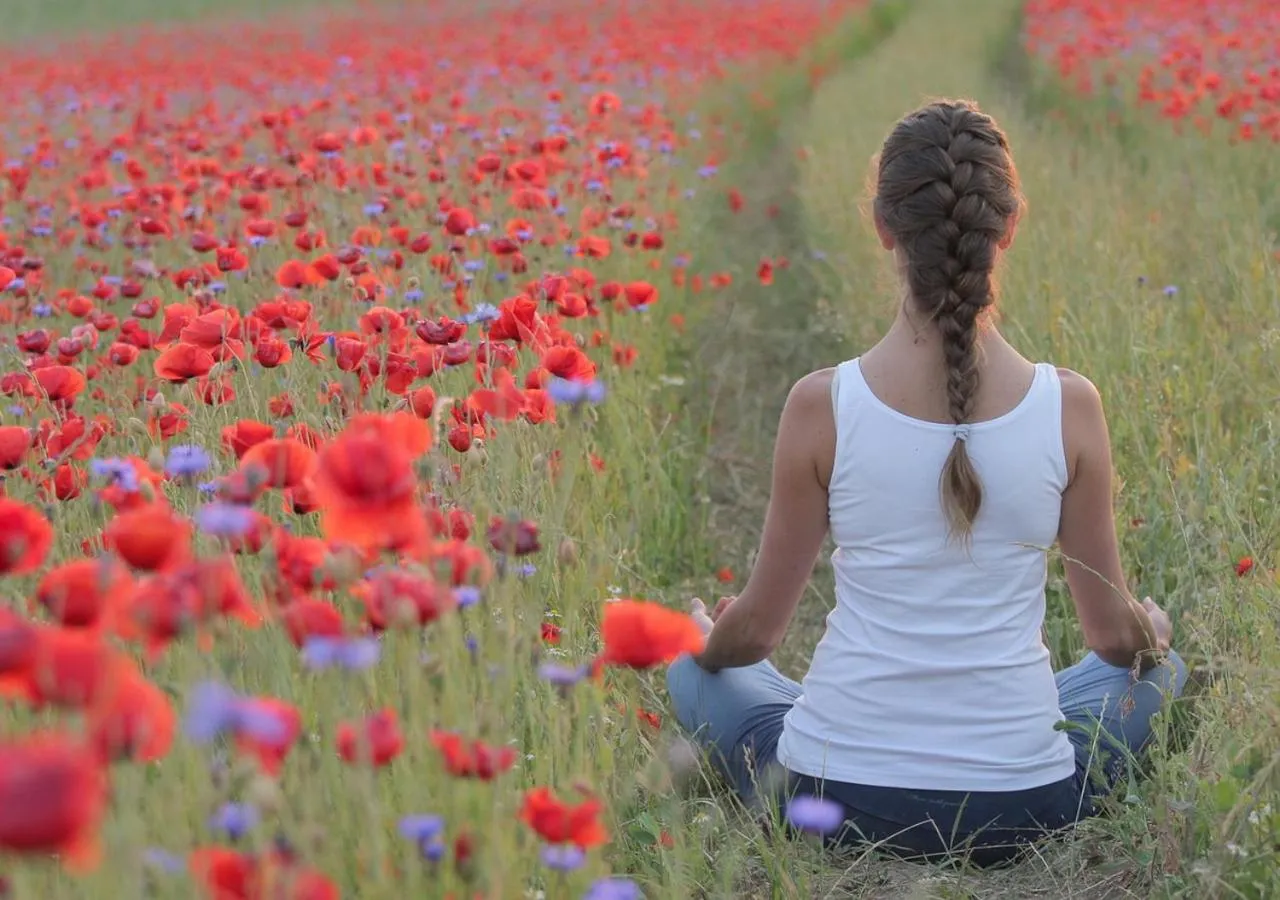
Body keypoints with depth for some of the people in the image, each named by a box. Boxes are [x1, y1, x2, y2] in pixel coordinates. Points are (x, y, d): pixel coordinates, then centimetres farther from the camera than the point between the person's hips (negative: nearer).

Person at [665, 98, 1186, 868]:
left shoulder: (821, 405, -12)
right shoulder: (1070, 406, -10)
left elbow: (756, 630, 0)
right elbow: (1116, 636, 2)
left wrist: (705, 640, 24)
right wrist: (1155, 630, 27)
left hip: (834, 801, 0)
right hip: (1021, 809, 1)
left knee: (693, 667, 31)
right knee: (1159, 668, 32)